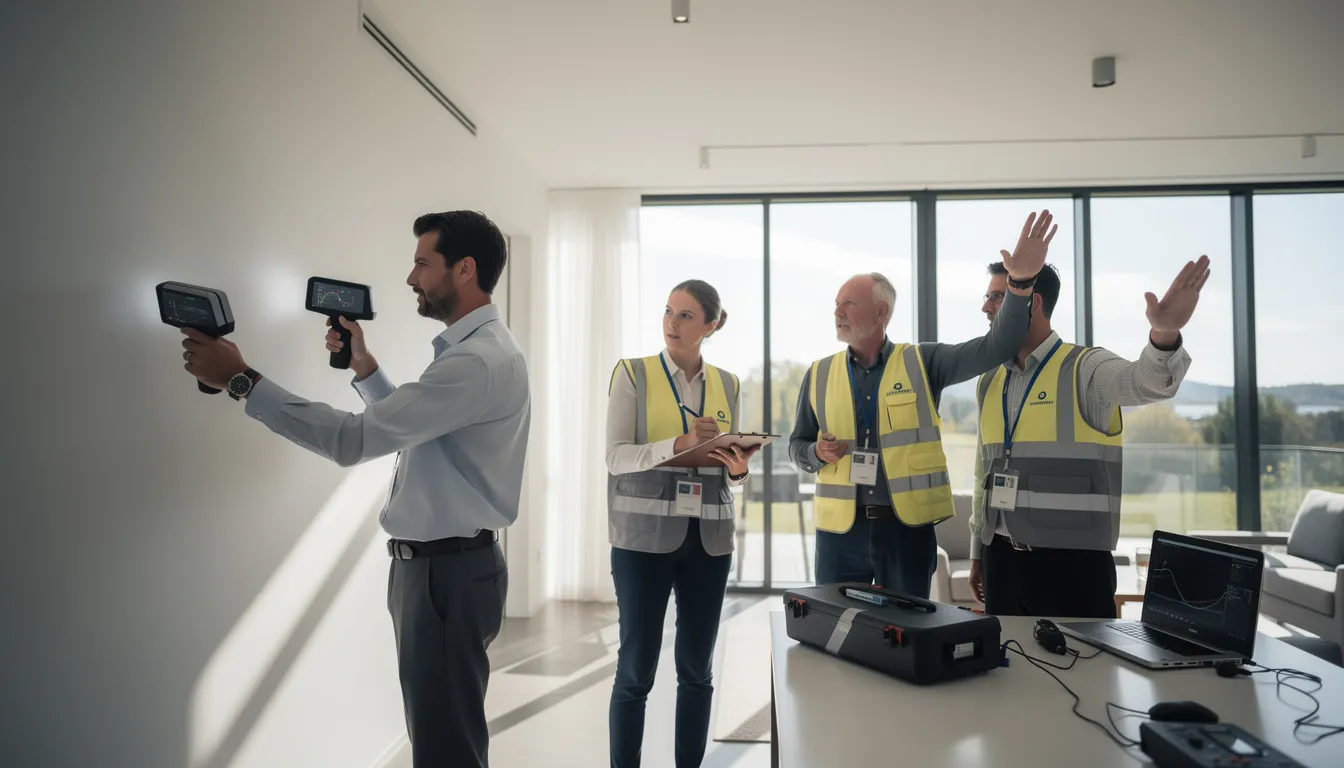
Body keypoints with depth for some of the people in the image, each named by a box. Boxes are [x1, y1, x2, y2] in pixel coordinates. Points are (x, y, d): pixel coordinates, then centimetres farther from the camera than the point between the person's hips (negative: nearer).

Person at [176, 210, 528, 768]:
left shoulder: (479, 360, -22)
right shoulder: (472, 348, 14)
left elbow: (354, 441, -26)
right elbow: (406, 426, 24)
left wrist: (242, 380, -20)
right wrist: (364, 369, 14)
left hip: (448, 573, -11)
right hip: (435, 564, 11)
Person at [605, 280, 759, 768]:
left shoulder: (728, 386, 9)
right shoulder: (632, 374, -1)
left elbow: (729, 471, 13)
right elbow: (616, 457, -9)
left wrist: (737, 469, -10)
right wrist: (679, 445, -23)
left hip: (709, 540, 3)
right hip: (644, 537, -3)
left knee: (697, 669, 9)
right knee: (636, 670, 2)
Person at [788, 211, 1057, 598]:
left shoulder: (922, 363, 0)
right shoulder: (818, 375, 5)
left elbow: (994, 348, -9)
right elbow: (796, 445, 11)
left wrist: (1021, 283, -21)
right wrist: (818, 453, -12)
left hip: (908, 527, -1)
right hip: (839, 529, 1)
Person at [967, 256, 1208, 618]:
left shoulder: (1085, 368, -6)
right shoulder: (988, 382, 9)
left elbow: (1145, 381, -29)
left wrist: (1164, 335, -50)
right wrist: (977, 551, 17)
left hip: (1073, 562, -5)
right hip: (1001, 558, 5)